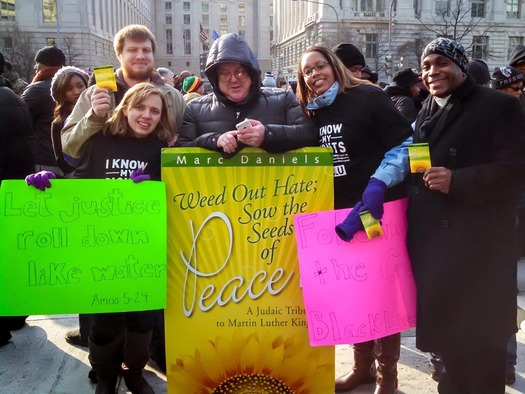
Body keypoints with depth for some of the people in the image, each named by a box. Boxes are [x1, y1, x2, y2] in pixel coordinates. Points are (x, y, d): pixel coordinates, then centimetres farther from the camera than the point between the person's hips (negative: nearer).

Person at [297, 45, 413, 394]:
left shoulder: (368, 97, -9)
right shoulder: (312, 113, 8)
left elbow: (405, 143, -13)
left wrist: (379, 184, -25)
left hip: (378, 209, -6)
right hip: (339, 214, 6)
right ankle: (363, 366, 30)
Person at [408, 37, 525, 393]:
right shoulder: (426, 111, 15)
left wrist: (456, 181, -23)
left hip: (477, 242, -6)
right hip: (433, 238, 7)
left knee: (480, 333, 1)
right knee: (444, 322, 16)